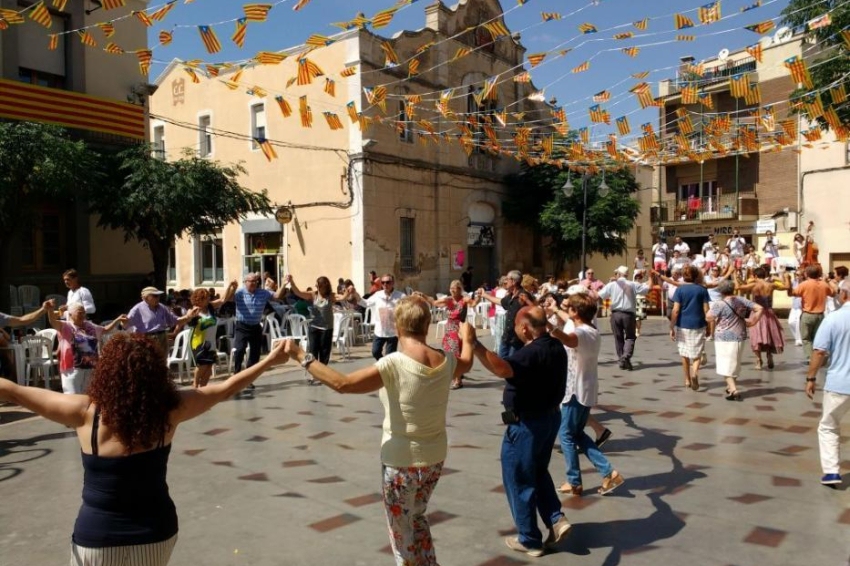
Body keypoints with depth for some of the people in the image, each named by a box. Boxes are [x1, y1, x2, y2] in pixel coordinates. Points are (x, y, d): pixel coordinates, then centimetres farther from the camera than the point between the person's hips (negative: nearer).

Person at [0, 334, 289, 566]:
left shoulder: (87, 412, -19)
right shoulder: (170, 409, -13)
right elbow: (225, 389, -2)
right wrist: (272, 358, 8)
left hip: (98, 537, -2)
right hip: (156, 532, 2)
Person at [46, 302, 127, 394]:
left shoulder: (90, 326, 13)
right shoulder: (66, 326, -5)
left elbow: (106, 329, 26)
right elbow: (53, 321, -23)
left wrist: (118, 320, 16)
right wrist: (50, 309, -42)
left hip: (90, 367, 6)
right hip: (72, 368, -6)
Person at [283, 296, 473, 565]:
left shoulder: (395, 364, -24)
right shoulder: (445, 361, -7)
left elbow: (341, 383, -24)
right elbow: (466, 362, 18)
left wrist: (303, 358, -15)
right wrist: (468, 339, 39)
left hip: (401, 462, -6)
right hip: (434, 458, 6)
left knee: (401, 535, 14)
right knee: (417, 516, 31)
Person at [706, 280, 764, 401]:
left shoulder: (719, 304, -14)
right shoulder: (742, 300, 3)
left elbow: (708, 317, -23)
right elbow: (760, 308, 3)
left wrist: (712, 330, -6)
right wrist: (753, 322, 6)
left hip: (724, 338, -6)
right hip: (740, 337, 6)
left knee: (725, 365, -1)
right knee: (735, 363, 20)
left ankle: (733, 390, -13)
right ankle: (731, 387, 33)